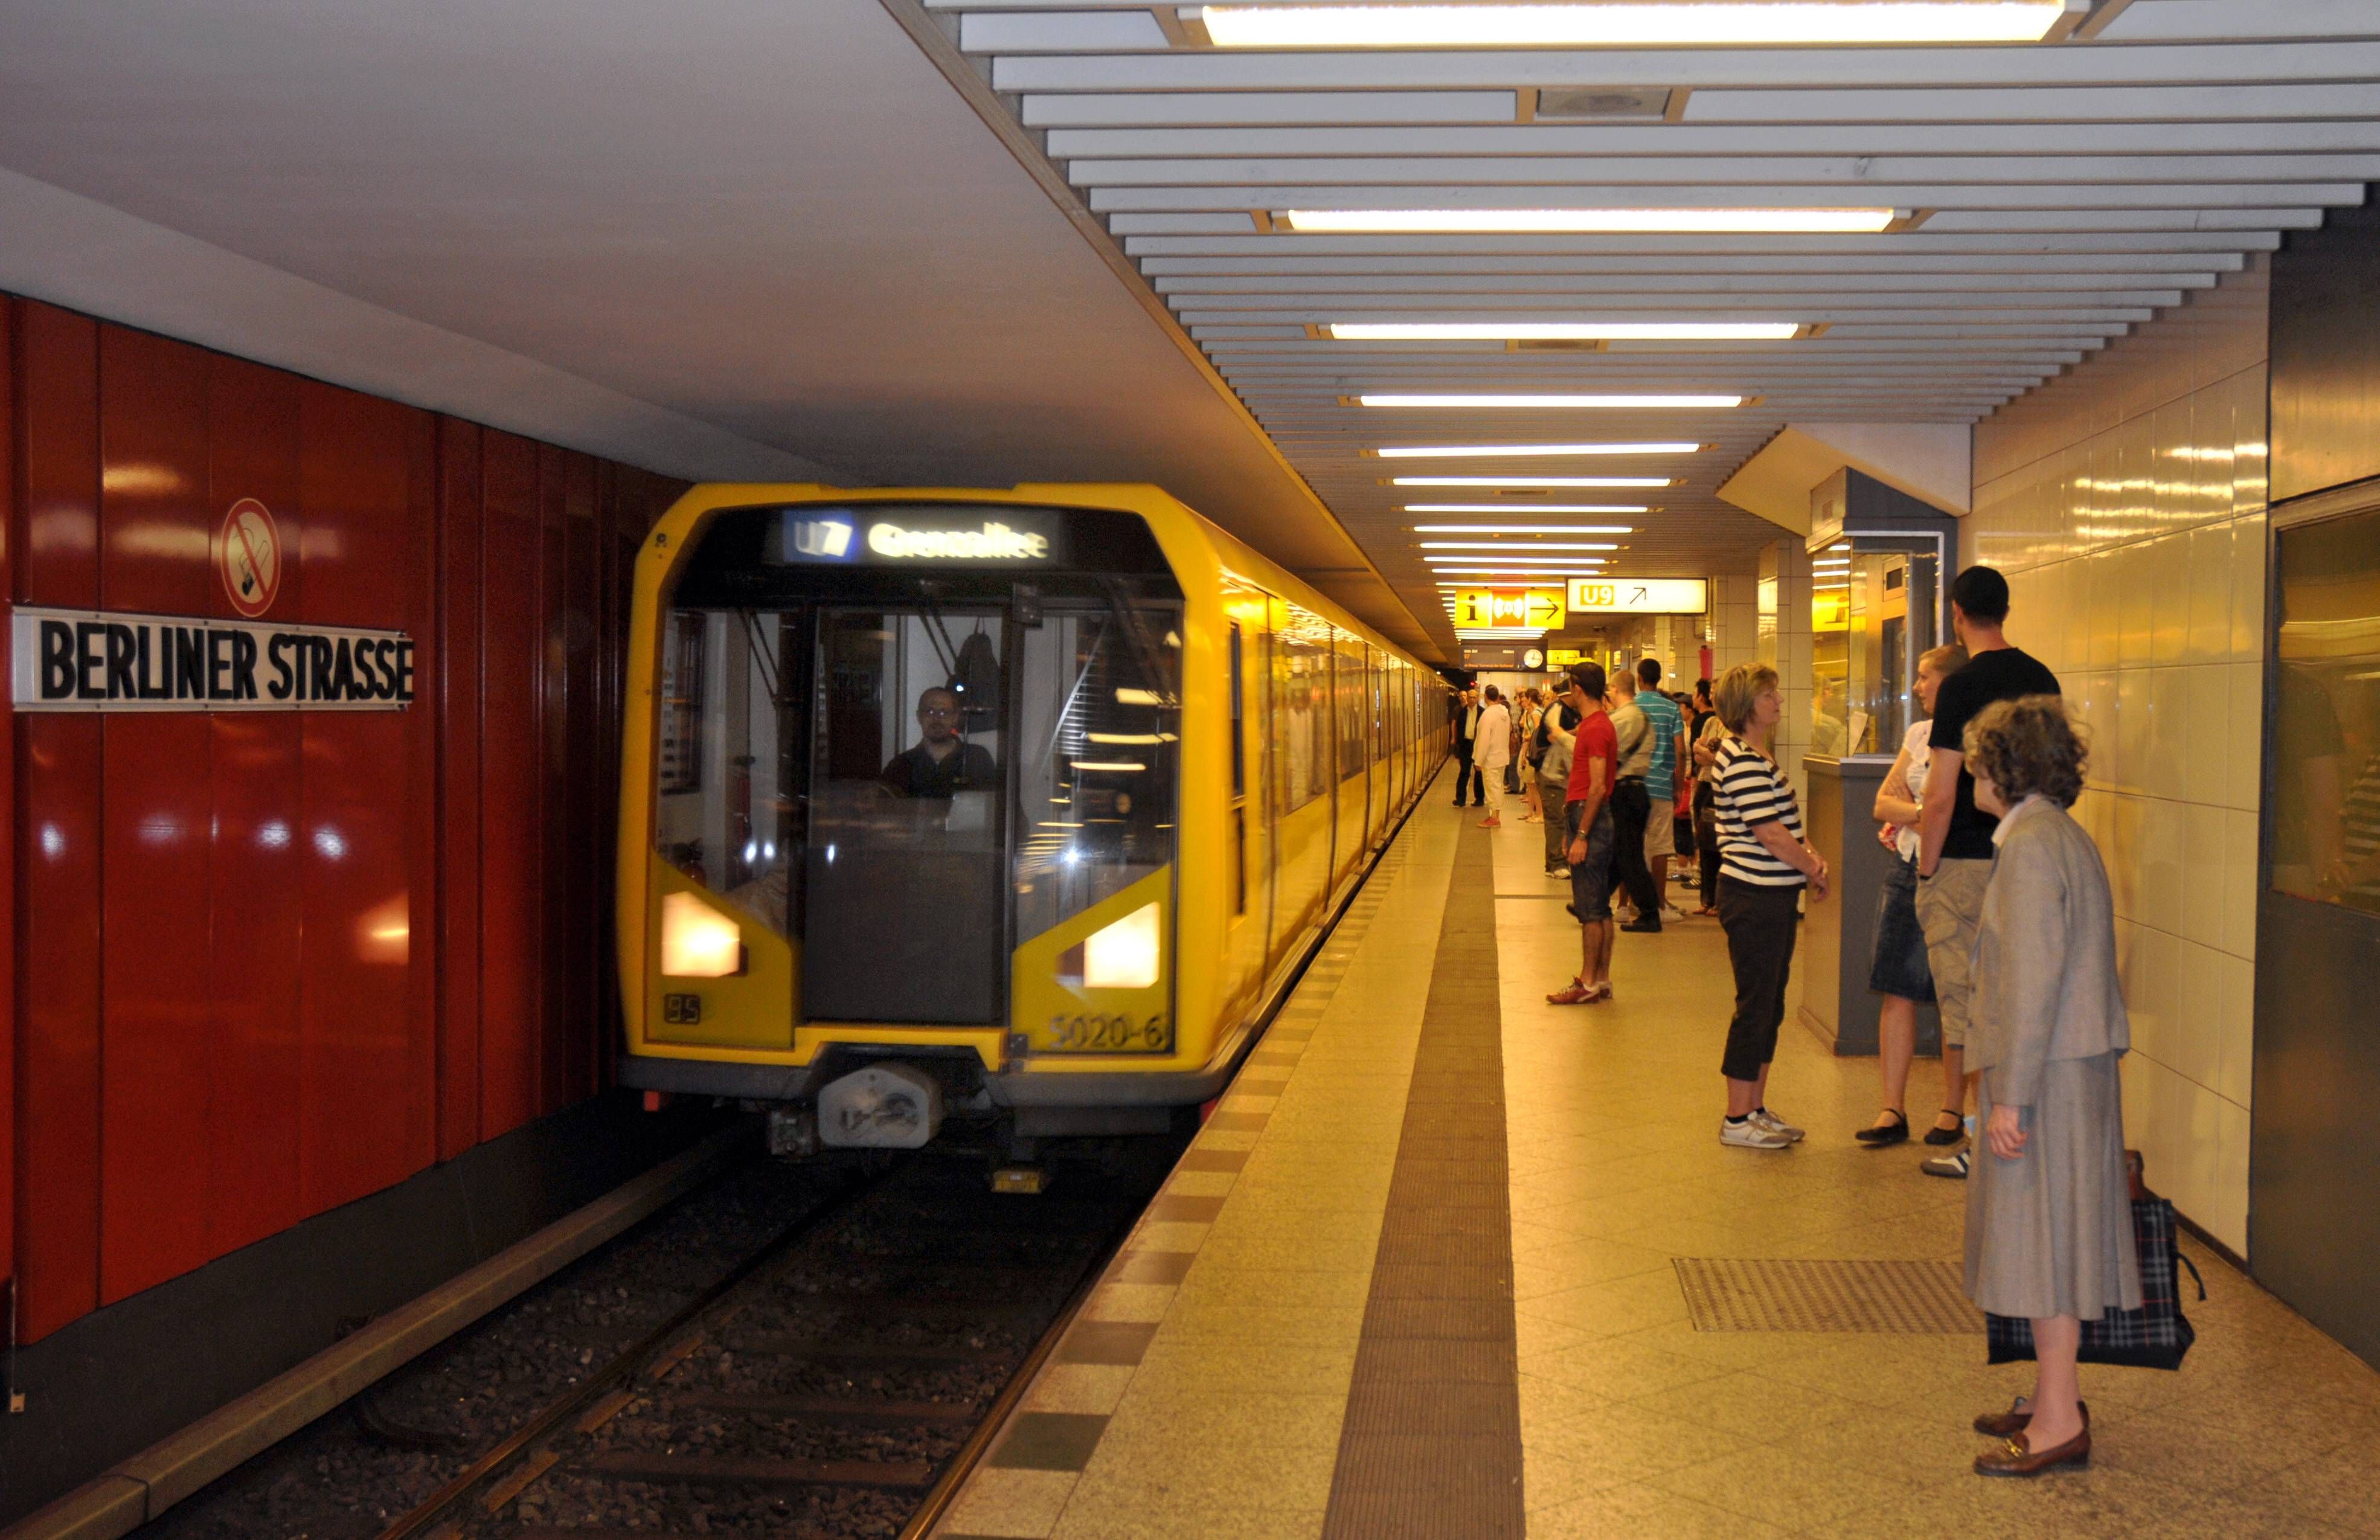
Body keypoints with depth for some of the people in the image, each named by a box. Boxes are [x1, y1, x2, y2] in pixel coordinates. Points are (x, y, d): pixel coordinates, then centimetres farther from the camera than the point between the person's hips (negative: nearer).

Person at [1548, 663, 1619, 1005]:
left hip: (1591, 819, -10)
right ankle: (1601, 979, 15)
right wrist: (1575, 832, 21)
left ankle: (1589, 984, -5)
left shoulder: (1595, 728, -15)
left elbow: (1598, 787, -21)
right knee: (1600, 906, 11)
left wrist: (1581, 836, -21)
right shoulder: (1596, 724, 16)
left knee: (1590, 908, -7)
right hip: (1594, 820, 10)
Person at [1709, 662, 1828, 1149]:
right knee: (1755, 1005, -3)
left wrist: (1807, 854, 2)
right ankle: (1737, 1120, 5)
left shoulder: (1754, 757, 15)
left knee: (1770, 1004, 15)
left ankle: (1755, 1108, 24)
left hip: (1773, 896, 10)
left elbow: (1783, 824, 20)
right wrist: (1815, 870, -6)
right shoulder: (1743, 762, -18)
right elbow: (1770, 835, -20)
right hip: (1754, 899, -10)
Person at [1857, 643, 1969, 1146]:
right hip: (1907, 872, 6)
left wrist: (1909, 814, -11)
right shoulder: (1920, 734, 12)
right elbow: (1884, 802, 10)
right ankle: (1893, 1110, 8)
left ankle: (1953, 1108, 14)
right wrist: (1922, 815, -7)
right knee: (1897, 991, 4)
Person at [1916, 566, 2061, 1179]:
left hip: (1965, 862, -7)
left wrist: (1926, 866, -6)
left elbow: (1942, 794, -16)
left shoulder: (1963, 687, -14)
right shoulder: (2042, 679, 6)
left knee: (1962, 1002, 1)